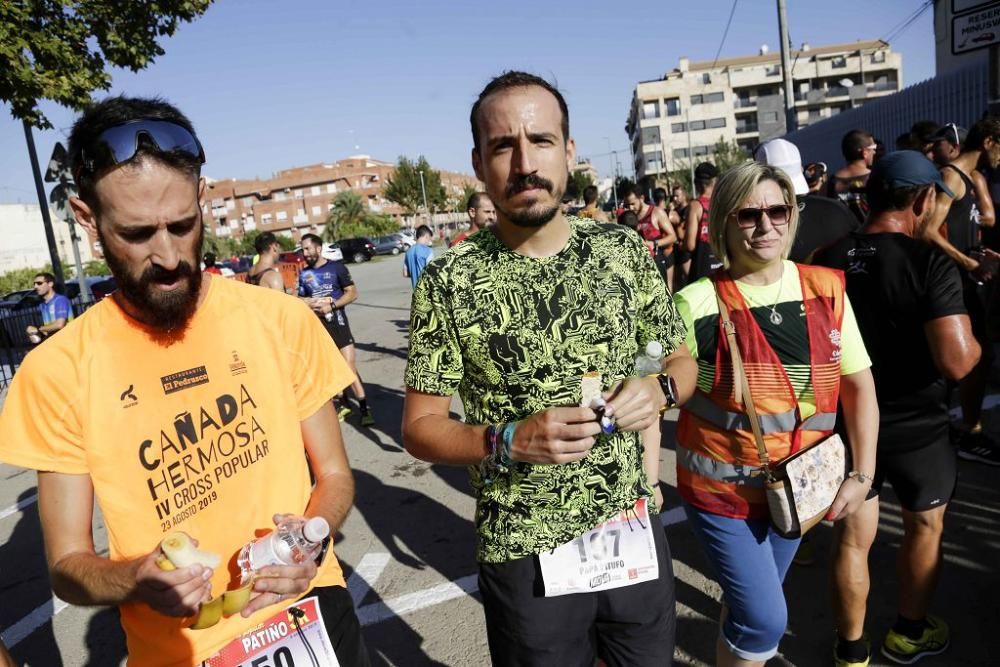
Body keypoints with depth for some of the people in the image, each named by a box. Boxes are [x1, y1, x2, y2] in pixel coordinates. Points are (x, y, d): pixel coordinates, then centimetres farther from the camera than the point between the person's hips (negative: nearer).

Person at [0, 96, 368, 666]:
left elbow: (335, 475, -2)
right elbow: (68, 564, -6)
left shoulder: (282, 319, -11)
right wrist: (138, 579, -26)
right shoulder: (58, 370, -12)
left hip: (311, 614, 1)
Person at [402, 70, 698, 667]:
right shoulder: (451, 282, -12)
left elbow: (681, 359, 8)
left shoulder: (625, 250, -4)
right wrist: (510, 440, -23)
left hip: (635, 535, 3)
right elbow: (420, 427, -7)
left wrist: (658, 389, -13)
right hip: (525, 556, -2)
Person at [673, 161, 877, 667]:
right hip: (722, 489, -4)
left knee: (750, 604, 22)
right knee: (765, 619, -2)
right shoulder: (698, 304, -19)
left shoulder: (827, 290, -5)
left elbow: (859, 385, 2)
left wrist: (862, 474, -2)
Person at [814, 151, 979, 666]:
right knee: (926, 526, 23)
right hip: (916, 427, -3)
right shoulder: (930, 263, -20)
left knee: (853, 537, 15)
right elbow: (957, 361, -27)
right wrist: (975, 343, -5)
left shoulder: (826, 262, -6)